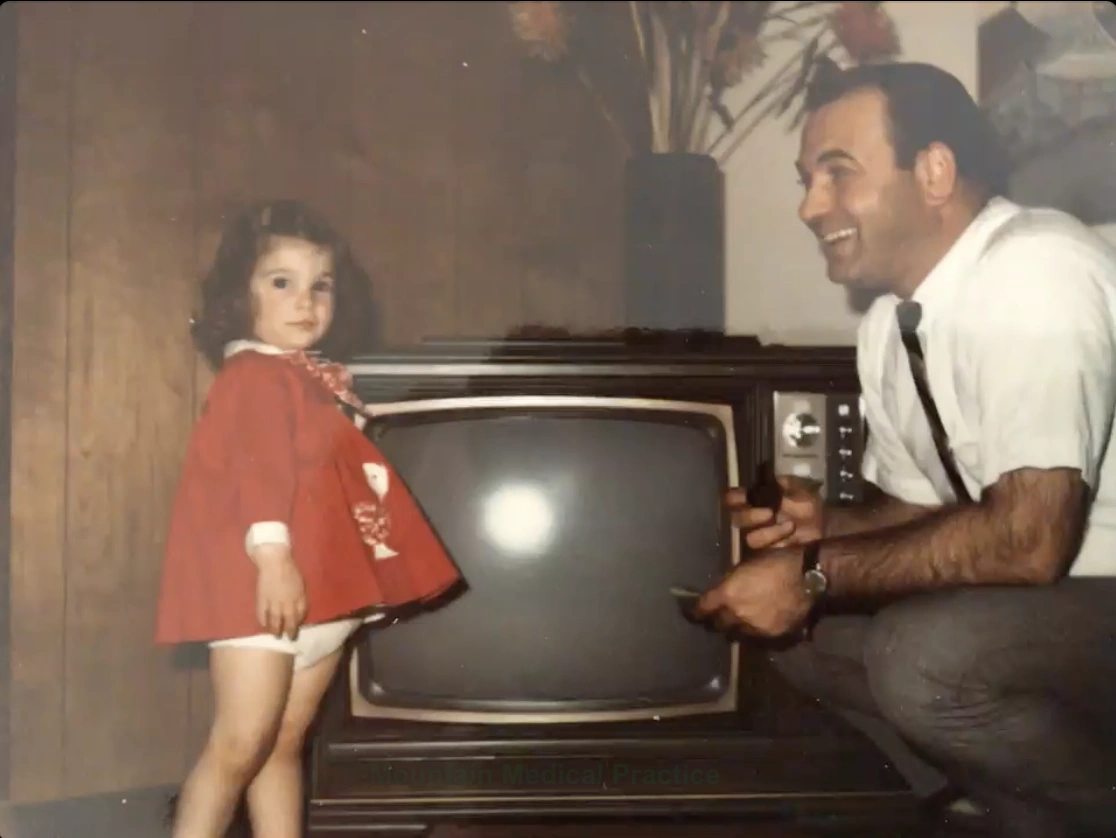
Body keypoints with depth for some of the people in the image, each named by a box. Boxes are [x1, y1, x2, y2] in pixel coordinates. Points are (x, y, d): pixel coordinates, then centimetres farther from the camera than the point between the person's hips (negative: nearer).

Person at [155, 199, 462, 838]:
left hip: (325, 588, 9)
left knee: (286, 743, 12)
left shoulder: (324, 382, 19)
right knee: (241, 744, -9)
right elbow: (259, 465, -22)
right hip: (262, 586, -9)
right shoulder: (252, 375, -8)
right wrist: (272, 553, -33)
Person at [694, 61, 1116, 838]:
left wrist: (817, 574, -21)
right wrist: (824, 527, -5)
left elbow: (1030, 540, -29)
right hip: (1044, 601, 9)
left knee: (927, 654, -31)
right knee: (797, 617, 4)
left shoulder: (1037, 274, -22)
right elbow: (924, 507, 16)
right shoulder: (889, 322, 5)